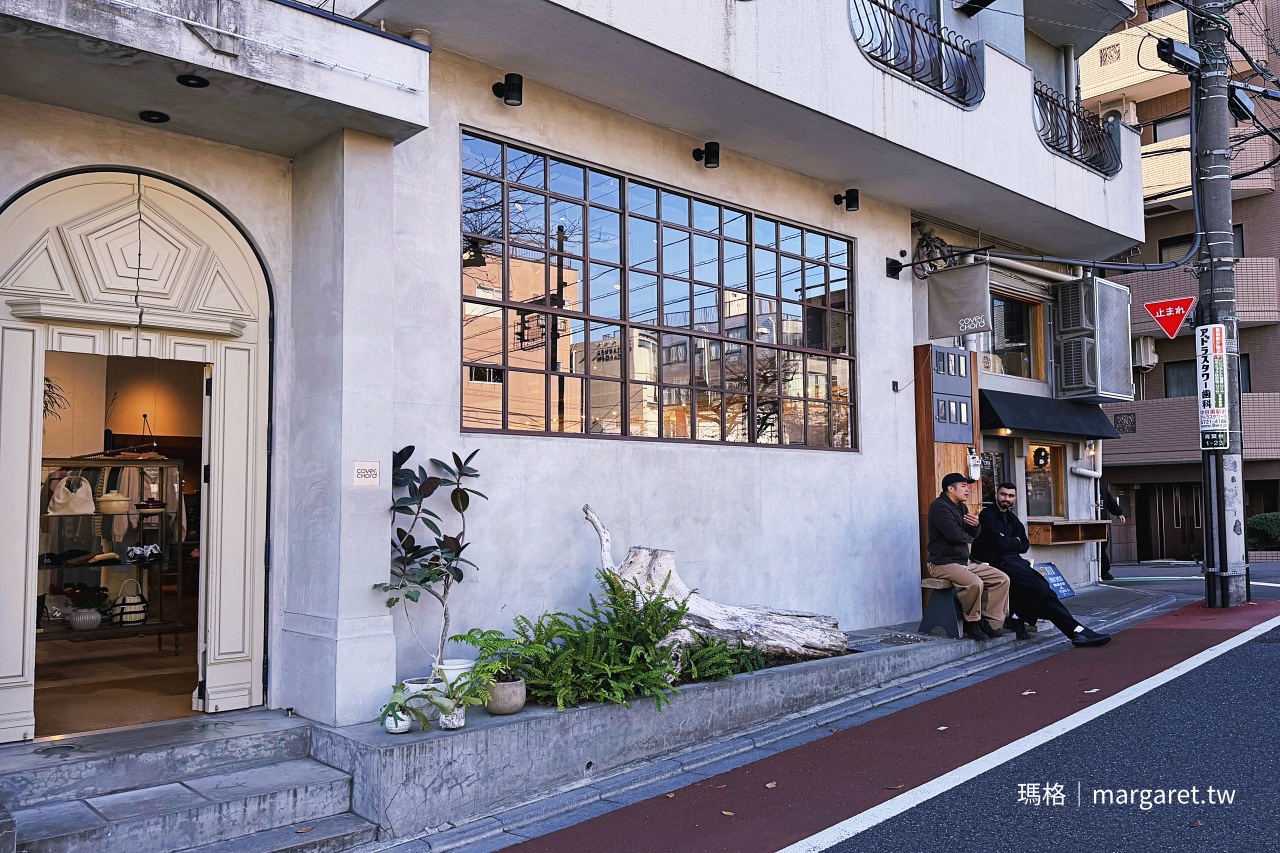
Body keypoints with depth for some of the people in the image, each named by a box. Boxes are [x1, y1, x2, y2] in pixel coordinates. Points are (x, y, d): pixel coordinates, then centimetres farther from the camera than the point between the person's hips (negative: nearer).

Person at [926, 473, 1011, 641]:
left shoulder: (961, 507, 17)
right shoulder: (939, 506, -14)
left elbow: (972, 534, 18)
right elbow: (955, 534, -24)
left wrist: (976, 525, -7)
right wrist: (969, 538, -2)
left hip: (966, 561, 10)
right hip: (943, 563, -10)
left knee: (1002, 579, -2)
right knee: (974, 583, -34)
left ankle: (990, 623, -3)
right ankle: (972, 625, -14)